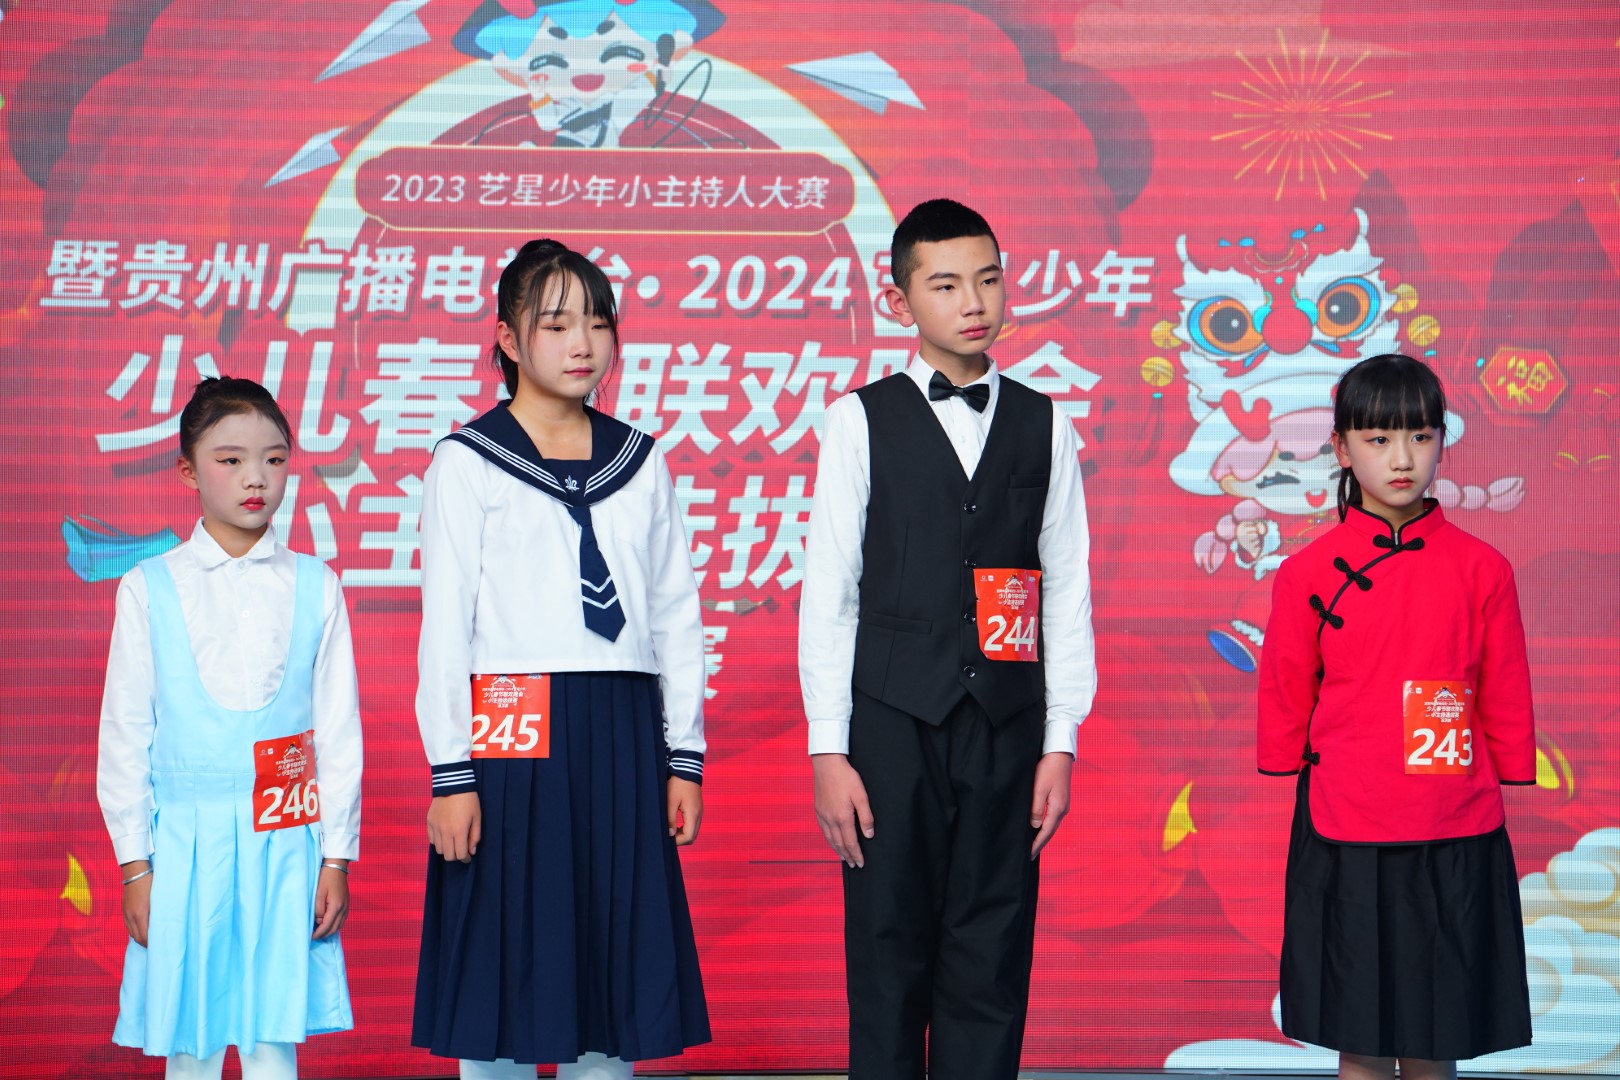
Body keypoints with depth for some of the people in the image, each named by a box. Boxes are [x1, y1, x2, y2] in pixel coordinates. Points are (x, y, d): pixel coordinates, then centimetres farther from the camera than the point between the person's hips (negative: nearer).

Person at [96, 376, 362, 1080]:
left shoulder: (314, 587, 5)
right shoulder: (150, 589, 2)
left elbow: (339, 731, 6)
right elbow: (124, 734, 4)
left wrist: (336, 858, 4)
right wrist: (134, 864, 1)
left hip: (286, 844, 1)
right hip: (185, 842, 0)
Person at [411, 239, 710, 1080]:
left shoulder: (640, 464, 12)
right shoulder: (468, 464, 1)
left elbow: (676, 618, 12)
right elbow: (444, 629, -3)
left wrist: (684, 759, 7)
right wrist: (449, 775, -8)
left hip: (623, 738, 4)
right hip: (513, 740, -3)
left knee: (615, 972, 5)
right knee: (503, 974, -1)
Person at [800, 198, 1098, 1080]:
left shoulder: (1043, 425, 8)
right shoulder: (862, 420, 2)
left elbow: (1067, 592, 7)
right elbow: (828, 594, 0)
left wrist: (1061, 742, 2)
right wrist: (828, 751, -5)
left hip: (1007, 726, 2)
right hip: (894, 721, -2)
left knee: (992, 961, 4)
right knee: (888, 952, 2)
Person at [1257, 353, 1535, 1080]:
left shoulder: (1481, 569, 1)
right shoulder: (1310, 574, 0)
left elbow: (1507, 705, 7)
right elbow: (1284, 706, 8)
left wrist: (1508, 799, 8)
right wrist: (1290, 803, 10)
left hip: (1456, 845, 0)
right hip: (1344, 844, 0)